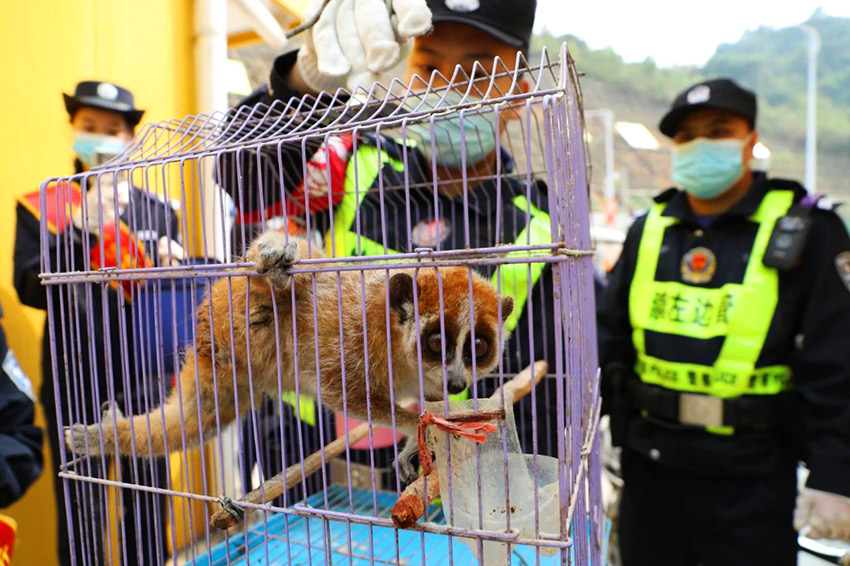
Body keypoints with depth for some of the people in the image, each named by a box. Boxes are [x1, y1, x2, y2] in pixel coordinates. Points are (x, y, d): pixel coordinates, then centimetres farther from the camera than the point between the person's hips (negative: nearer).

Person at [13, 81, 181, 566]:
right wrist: (85, 227, -20)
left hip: (143, 378, 1)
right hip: (74, 378, -1)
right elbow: (30, 289, -10)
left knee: (149, 507, 11)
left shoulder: (157, 209, 8)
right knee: (80, 512, 9)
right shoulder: (40, 206, 4)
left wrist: (170, 268, -12)